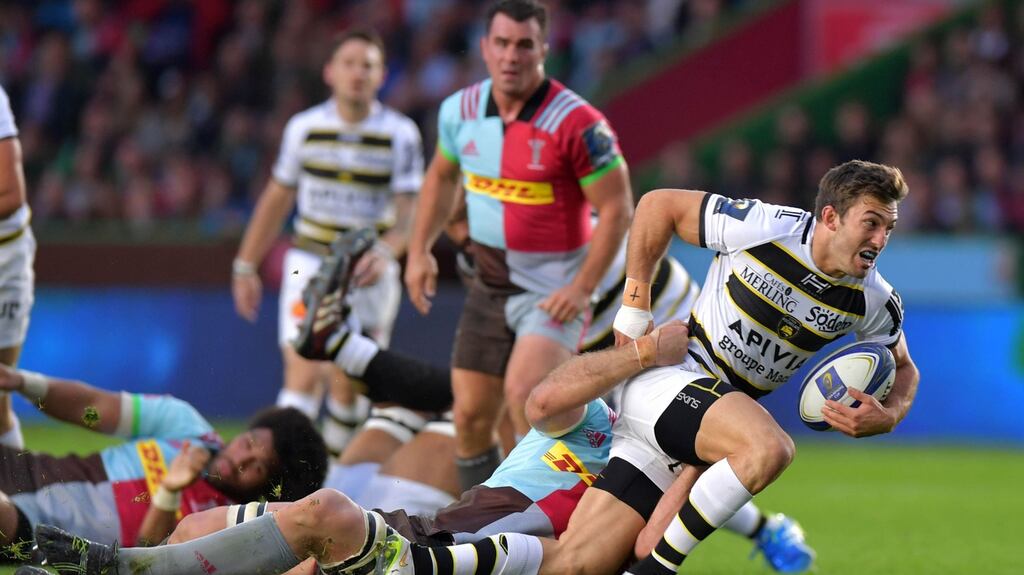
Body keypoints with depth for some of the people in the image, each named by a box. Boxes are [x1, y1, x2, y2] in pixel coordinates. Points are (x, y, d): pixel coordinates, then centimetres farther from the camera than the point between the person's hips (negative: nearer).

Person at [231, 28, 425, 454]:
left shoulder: (401, 135, -4)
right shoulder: (303, 127, 1)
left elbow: (409, 210, -8)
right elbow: (277, 199, 12)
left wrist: (385, 252, -28)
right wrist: (246, 266, 13)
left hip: (369, 272, 0)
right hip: (310, 263, 0)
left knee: (349, 384, 6)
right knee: (304, 375, -15)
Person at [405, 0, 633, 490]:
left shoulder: (576, 123, -18)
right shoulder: (460, 110, 0)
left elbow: (616, 208, -13)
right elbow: (442, 177, 20)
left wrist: (582, 288, -17)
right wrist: (420, 250, 13)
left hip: (554, 289, -6)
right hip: (490, 284, 6)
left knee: (523, 390, -26)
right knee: (470, 414, 5)